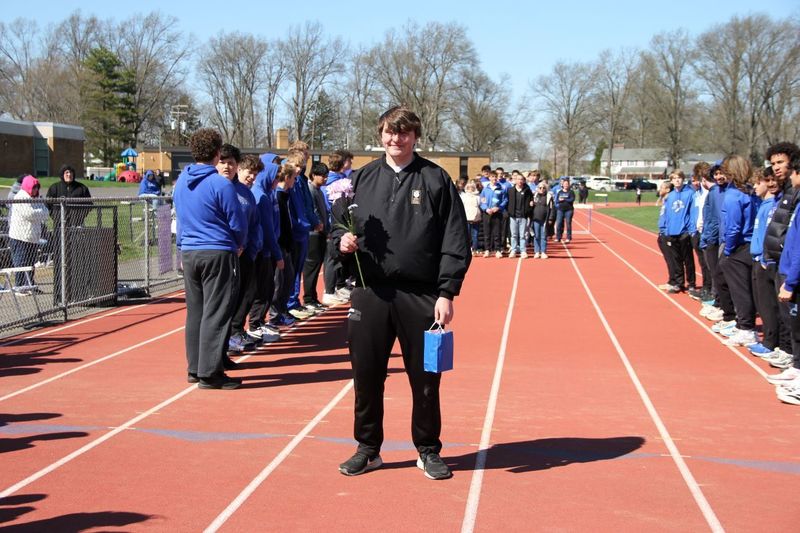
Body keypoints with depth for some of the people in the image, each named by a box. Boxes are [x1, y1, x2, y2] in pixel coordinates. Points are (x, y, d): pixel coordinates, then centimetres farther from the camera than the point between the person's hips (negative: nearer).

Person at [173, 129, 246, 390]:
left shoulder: (181, 182, 7)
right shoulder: (221, 185, -14)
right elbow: (238, 224, -8)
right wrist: (238, 245, 11)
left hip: (188, 252, 7)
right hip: (218, 253, -7)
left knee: (194, 312, 14)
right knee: (216, 314, -2)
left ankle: (195, 369, 21)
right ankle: (209, 373, -1)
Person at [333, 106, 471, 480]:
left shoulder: (436, 179, 1)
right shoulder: (362, 178, 10)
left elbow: (456, 241, -3)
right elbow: (341, 227, 17)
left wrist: (447, 292, -10)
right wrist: (342, 241, -7)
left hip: (421, 296, -2)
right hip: (370, 293, 3)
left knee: (425, 379, 6)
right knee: (366, 375, 8)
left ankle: (428, 451, 23)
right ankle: (368, 449, 24)